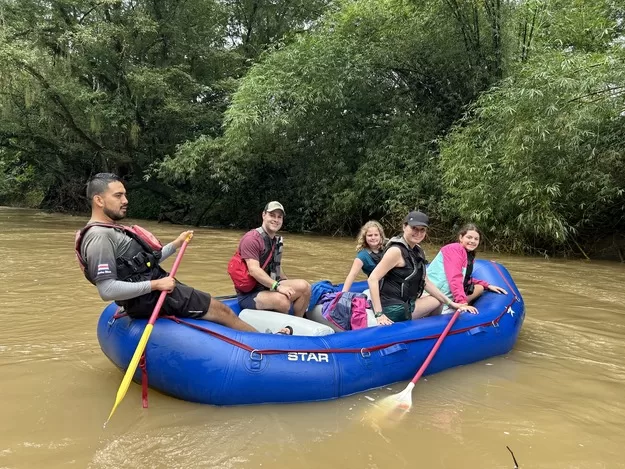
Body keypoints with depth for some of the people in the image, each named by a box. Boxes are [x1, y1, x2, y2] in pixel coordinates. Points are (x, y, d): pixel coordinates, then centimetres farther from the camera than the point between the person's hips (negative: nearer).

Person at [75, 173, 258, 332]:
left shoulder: (112, 230, 15)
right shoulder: (99, 236, -18)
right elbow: (107, 290, -26)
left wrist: (176, 244, 14)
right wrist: (156, 284, -22)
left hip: (154, 294, 10)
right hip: (151, 299, -10)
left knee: (216, 308, 12)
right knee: (221, 310, -4)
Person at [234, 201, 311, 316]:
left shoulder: (277, 241, 16)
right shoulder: (251, 238, -12)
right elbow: (254, 270, -24)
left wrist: (288, 284, 12)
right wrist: (277, 286, -31)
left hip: (270, 287, 8)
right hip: (249, 294, -8)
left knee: (304, 286, -13)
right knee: (282, 300, -34)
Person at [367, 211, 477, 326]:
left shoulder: (418, 252, 10)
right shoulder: (396, 250, -18)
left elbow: (425, 282, 14)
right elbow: (372, 279, -24)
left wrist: (451, 303, 9)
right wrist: (379, 314, -29)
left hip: (406, 305, 9)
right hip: (393, 309, -9)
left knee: (439, 301, 16)